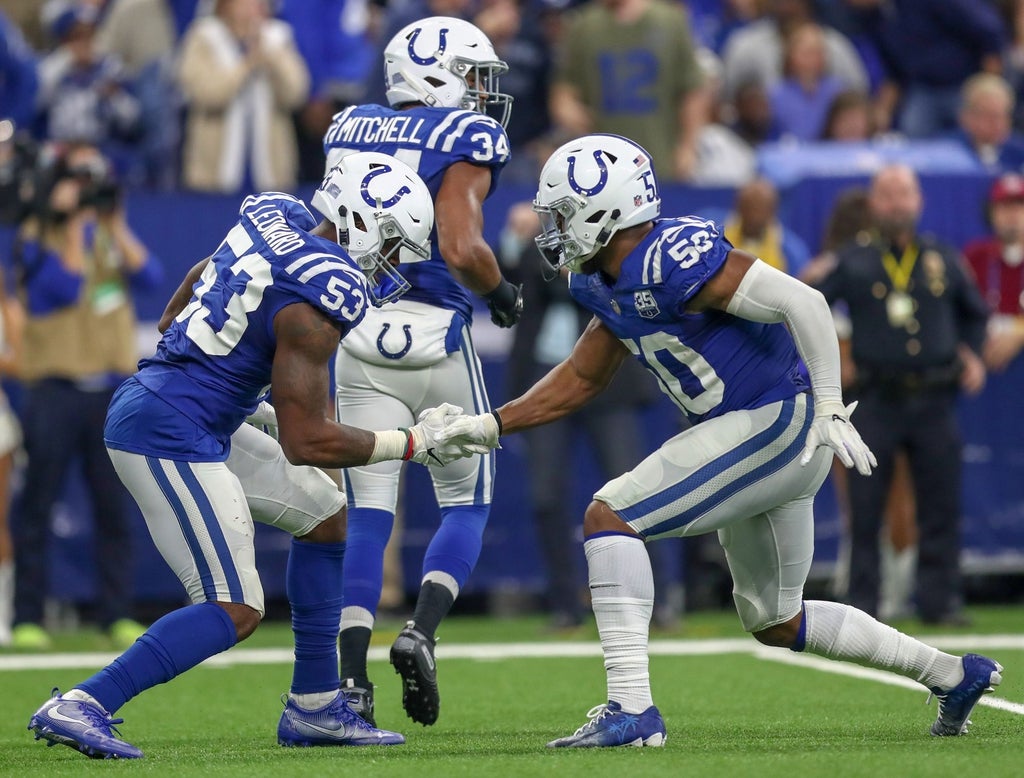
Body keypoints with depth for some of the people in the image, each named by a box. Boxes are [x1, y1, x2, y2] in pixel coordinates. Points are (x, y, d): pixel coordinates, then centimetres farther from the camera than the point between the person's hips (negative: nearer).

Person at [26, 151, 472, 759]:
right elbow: (307, 443, -18)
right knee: (235, 611, -11)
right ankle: (80, 708, -15)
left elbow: (176, 312, 21)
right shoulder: (318, 304, -19)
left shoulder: (275, 215, 8)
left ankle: (315, 706, 22)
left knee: (325, 515, 19)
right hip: (171, 435, -10)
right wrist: (411, 445, -5)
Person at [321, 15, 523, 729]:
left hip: (360, 339, 4)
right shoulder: (467, 137, -7)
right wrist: (503, 293, 0)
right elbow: (461, 249, -17)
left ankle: (351, 678, -7)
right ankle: (422, 633, -9)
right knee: (467, 504, 12)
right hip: (435, 338, -4)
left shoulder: (351, 129, 11)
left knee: (368, 514, 5)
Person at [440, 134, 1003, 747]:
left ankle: (632, 709, -18)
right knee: (774, 622, 21)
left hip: (778, 418, -10)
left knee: (609, 518, -15)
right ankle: (954, 675, 32)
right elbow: (580, 379, 21)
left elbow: (801, 301, -24)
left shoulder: (669, 256, -21)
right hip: (757, 430, 10)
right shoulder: (606, 284, 9)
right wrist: (490, 426, 13)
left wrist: (830, 407, -28)